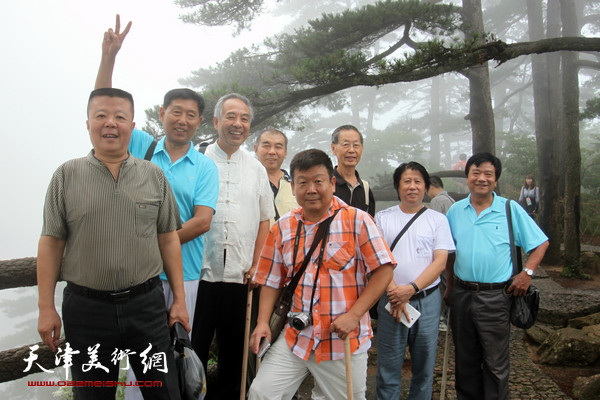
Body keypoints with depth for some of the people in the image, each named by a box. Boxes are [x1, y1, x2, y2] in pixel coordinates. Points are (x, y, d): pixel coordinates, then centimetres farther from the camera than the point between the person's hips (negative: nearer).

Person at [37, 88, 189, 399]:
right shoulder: (66, 175, 1)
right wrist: (46, 308, -1)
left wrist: (179, 299, 4)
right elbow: (51, 243, 1)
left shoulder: (154, 176, 4)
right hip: (85, 307, 0)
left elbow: (168, 240, 5)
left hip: (146, 303, 1)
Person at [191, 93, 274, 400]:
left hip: (239, 277, 3)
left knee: (234, 353, 13)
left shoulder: (257, 169, 11)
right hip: (198, 272, -3)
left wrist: (256, 266, 5)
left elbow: (264, 221, 14)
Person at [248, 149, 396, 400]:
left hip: (343, 341, -3)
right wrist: (263, 322, -1)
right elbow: (272, 281, 11)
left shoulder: (357, 220, -7)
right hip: (294, 338, 3)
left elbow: (384, 270, -9)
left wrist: (353, 315, -16)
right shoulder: (283, 227, 5)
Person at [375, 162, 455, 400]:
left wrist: (411, 289, -15)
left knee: (424, 365, 11)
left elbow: (440, 262, -3)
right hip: (391, 299, 0)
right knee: (388, 366, 4)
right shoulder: (382, 218, 5)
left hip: (427, 299, 1)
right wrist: (393, 292, -14)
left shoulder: (438, 220, 6)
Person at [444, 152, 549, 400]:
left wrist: (527, 272, -8)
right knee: (465, 361, 16)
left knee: (496, 364, 6)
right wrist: (450, 285, 11)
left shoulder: (511, 210, -2)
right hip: (461, 294, 3)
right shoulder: (455, 211, 7)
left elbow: (541, 243, 5)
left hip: (495, 297, -3)